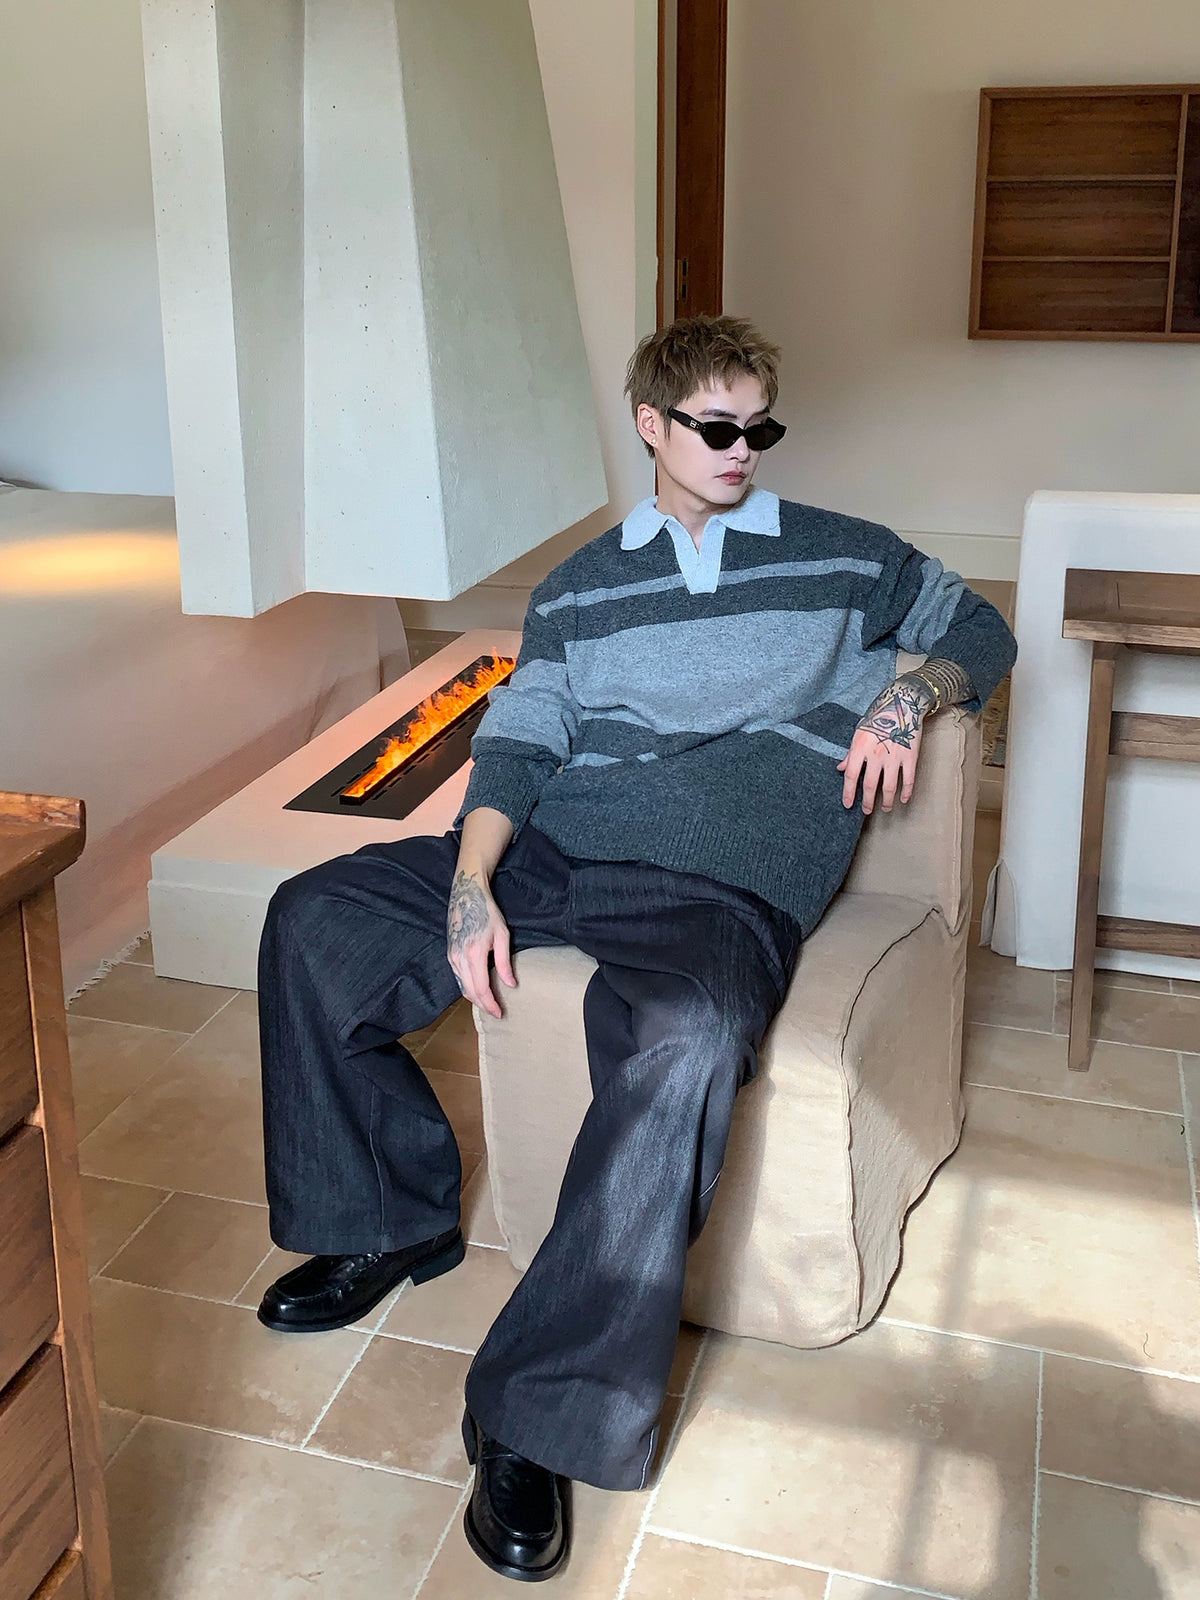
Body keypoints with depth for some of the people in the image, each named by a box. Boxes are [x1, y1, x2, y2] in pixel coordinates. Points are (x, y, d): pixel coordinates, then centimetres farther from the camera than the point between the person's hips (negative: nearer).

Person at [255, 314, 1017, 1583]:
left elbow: (981, 630, 27)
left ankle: (537, 1425, -29)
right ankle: (392, 1223, 6)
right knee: (312, 920, -11)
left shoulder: (840, 557, 17)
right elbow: (517, 742, 9)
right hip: (557, 854, 4)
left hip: (724, 884, -4)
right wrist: (471, 884, -9)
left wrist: (908, 694, 3)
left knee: (686, 1044, -39)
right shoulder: (582, 587, 19)